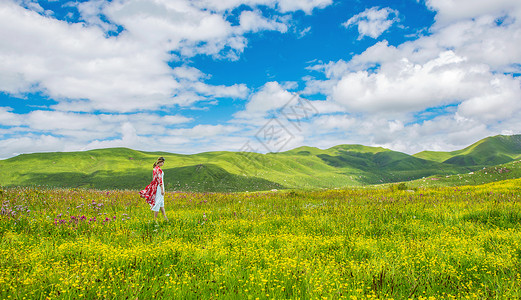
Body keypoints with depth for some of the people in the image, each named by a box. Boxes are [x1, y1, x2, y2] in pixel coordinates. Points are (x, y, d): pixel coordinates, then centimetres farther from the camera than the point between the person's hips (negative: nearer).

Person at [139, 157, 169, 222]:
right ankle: (155, 219, 4)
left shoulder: (155, 168, 11)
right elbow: (160, 180, -21)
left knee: (161, 202, 15)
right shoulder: (159, 169, -17)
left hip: (155, 186, 10)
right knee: (158, 202, -2)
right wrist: (162, 190, -20)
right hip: (159, 186, -10)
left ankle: (164, 216, 20)